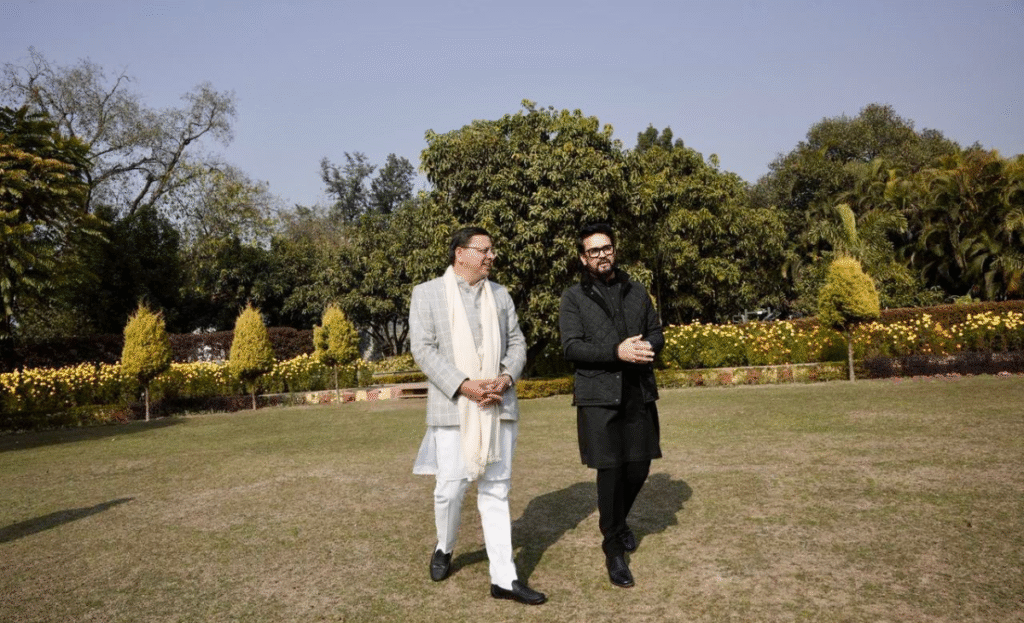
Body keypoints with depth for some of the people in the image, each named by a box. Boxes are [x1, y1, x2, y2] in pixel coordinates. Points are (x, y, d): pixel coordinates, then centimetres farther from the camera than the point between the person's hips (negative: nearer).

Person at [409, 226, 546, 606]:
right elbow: (423, 349, -7)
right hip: (453, 407, -3)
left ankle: (504, 578, 8)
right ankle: (444, 548, 30)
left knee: (496, 491, 4)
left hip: (498, 406, 3)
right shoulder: (427, 293, 1)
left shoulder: (501, 295, 14)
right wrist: (463, 385, -18)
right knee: (451, 487, 0)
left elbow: (517, 344, 10)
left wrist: (506, 378, -10)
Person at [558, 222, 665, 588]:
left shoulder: (637, 292, 14)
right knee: (610, 470, -3)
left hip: (638, 393, 4)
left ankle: (618, 521, 38)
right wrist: (617, 352, -21)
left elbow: (657, 333, 15)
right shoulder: (574, 298, 2)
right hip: (598, 396, -4)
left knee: (638, 468, 8)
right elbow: (571, 347, -8)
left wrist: (647, 346, -10)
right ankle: (614, 550, 14)